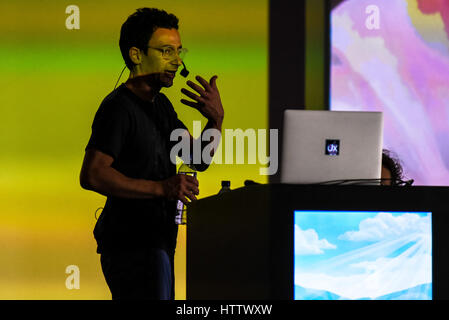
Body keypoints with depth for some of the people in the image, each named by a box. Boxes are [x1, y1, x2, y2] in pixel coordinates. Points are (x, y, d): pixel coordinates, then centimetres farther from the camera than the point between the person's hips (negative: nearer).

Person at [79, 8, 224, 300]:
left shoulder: (161, 105, 14)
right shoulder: (118, 108, -15)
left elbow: (199, 159, 12)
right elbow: (92, 175, -26)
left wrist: (216, 120, -8)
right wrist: (161, 188, -28)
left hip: (156, 244, 10)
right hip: (131, 248, -10)